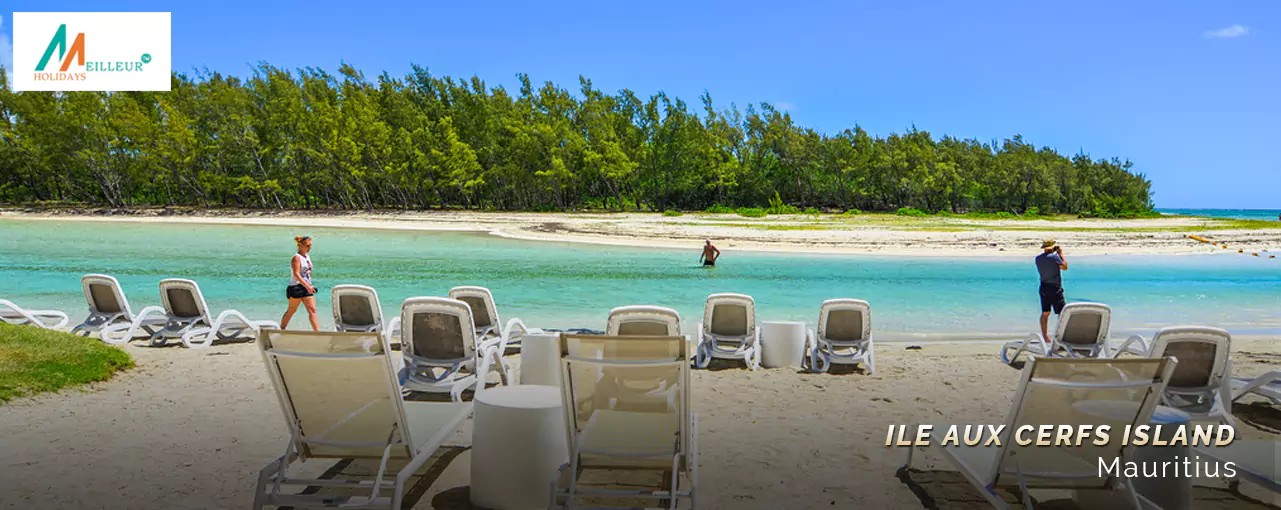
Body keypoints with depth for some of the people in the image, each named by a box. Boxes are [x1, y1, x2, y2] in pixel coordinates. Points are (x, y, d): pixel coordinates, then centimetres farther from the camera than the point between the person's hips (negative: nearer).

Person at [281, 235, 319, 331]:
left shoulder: (307, 256, 12)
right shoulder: (296, 257, -12)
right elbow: (296, 274, -22)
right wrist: (307, 286, -28)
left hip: (306, 287, 7)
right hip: (296, 287, -7)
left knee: (312, 310, -3)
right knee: (292, 310, 5)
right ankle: (282, 329, 22)